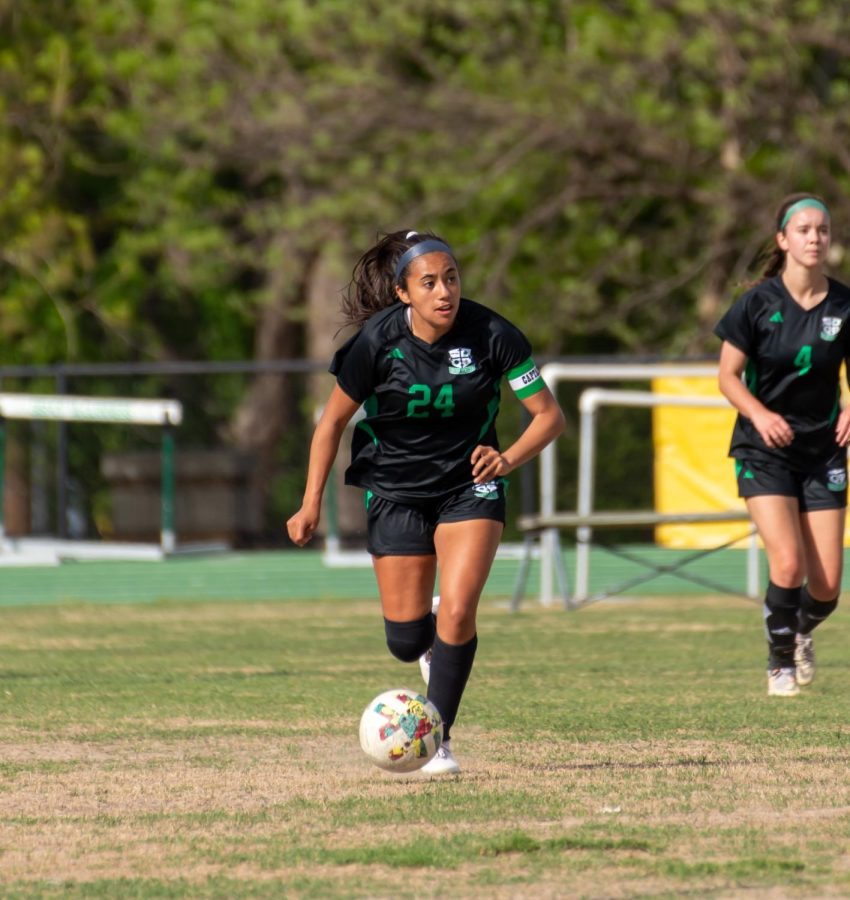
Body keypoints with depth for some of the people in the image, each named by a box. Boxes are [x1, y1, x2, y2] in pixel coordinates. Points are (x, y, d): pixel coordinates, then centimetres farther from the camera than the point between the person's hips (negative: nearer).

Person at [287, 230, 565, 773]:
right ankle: (430, 634, 40)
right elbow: (333, 422, -3)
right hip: (396, 490, 0)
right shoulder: (377, 342, -16)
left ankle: (438, 738, -4)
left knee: (458, 613, -20)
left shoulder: (491, 335, -16)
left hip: (469, 484, 0)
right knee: (406, 643, 1)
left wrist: (509, 459, -27)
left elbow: (549, 416, -10)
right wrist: (312, 505, -5)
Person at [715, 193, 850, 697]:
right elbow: (729, 376, -2)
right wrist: (760, 413, -20)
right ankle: (780, 661, 6)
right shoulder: (758, 303, -9)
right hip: (765, 450, -2)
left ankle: (802, 632, 36)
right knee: (788, 564, -19)